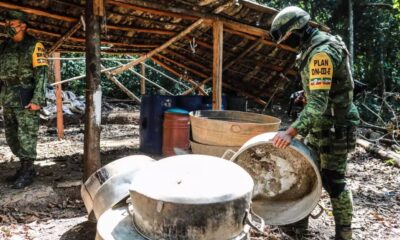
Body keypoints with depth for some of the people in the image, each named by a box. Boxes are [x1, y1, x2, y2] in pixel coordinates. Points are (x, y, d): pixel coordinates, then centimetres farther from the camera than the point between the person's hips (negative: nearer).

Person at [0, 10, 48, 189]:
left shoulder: (34, 46, -6)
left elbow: (41, 74, -12)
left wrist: (37, 100, -20)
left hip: (25, 98, -7)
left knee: (26, 136, -4)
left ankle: (27, 172, 5)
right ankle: (24, 167, 23)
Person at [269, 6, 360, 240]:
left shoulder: (321, 52, -24)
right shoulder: (314, 47, 8)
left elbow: (318, 102, -32)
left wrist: (292, 131, -38)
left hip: (334, 128, -10)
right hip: (321, 125, 10)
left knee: (333, 181, 0)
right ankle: (299, 221, 27)